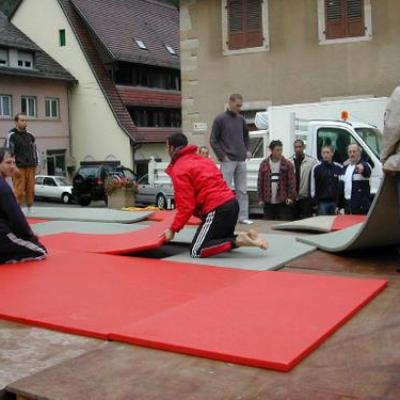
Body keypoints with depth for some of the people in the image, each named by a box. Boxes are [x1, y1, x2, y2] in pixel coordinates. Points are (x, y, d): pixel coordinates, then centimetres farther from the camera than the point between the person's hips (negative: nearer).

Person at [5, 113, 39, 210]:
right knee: (19, 191, -8)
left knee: (31, 190, 5)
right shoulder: (11, 136, -2)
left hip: (30, 167, 5)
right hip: (19, 168, -5)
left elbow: (35, 150, 20)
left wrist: (36, 164, 13)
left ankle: (30, 208, 14)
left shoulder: (30, 136, 15)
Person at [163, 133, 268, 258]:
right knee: (222, 240, 28)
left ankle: (237, 241, -15)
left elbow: (186, 206, -10)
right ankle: (248, 236, 3)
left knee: (196, 252, -4)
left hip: (217, 210, -9)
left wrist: (173, 229, -4)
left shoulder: (179, 169, -4)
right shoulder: (202, 160, 21)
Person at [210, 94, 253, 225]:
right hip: (228, 161, -5)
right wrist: (222, 156, -10)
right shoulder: (220, 119, -3)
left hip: (241, 161, 6)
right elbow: (213, 140, -4)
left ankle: (243, 217, 11)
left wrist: (247, 150, 9)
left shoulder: (241, 119, 12)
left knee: (242, 190, 6)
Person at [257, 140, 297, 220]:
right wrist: (261, 199, 1)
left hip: (283, 202, -2)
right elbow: (260, 183, 5)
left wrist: (291, 196, -11)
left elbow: (292, 182, -3)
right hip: (268, 202, 2)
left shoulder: (287, 164, 0)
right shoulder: (264, 164, 5)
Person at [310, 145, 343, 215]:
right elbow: (312, 186, 0)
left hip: (335, 202, 2)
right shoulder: (317, 168, 1)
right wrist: (315, 202, -4)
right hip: (322, 202, -2)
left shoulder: (339, 168, 4)